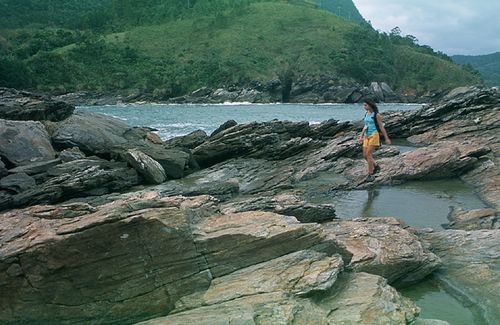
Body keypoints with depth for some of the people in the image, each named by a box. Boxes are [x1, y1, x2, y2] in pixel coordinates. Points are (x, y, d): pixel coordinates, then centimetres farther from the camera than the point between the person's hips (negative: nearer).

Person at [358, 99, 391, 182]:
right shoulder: (366, 114, 12)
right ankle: (376, 167, 29)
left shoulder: (377, 115, -9)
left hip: (374, 135, -7)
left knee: (368, 154, -15)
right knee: (365, 155, 4)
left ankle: (370, 175, -8)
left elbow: (381, 127, -6)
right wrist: (361, 137, 16)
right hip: (367, 136, 7)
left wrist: (386, 138, -3)